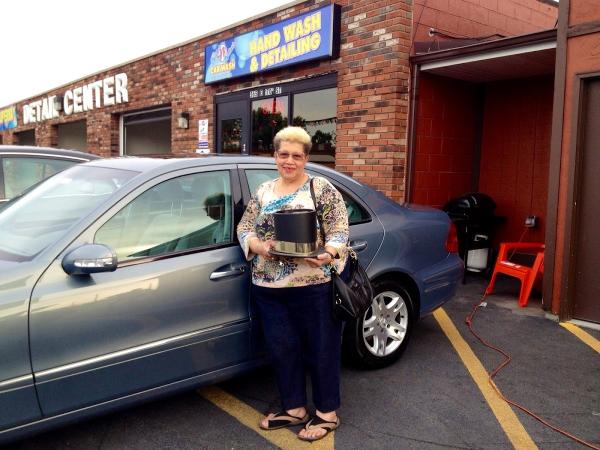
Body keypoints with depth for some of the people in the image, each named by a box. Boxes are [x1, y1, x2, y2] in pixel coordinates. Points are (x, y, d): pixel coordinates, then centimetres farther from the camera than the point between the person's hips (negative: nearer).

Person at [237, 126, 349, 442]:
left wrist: (327, 254, -27)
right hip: (268, 288, 5)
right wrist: (258, 246, -10)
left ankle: (327, 413, 24)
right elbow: (244, 228, 11)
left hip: (313, 286, -4)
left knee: (320, 349, 6)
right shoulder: (263, 191, 11)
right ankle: (294, 408, 31)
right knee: (282, 349, 13)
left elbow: (339, 231, -7)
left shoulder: (322, 189, -3)